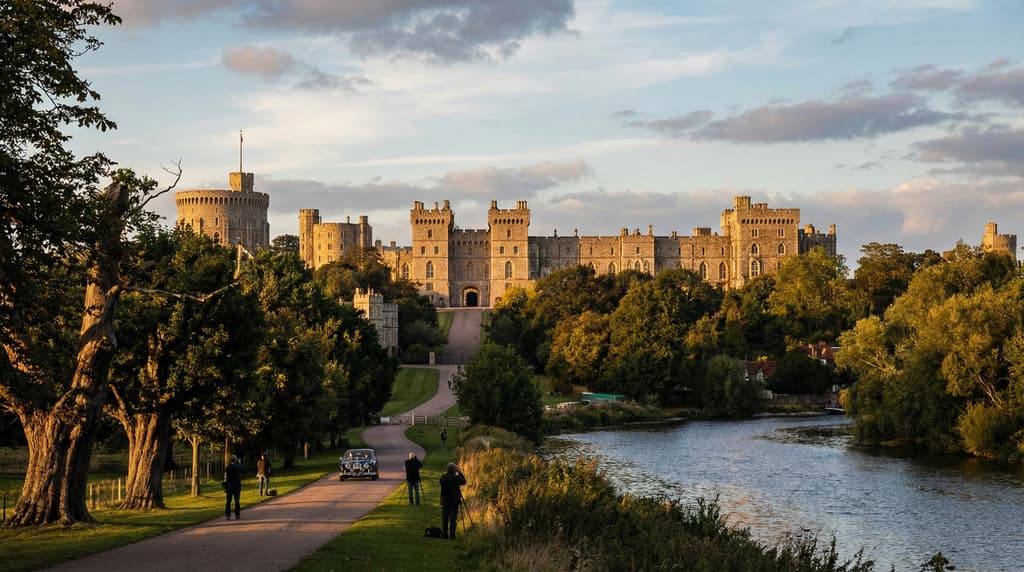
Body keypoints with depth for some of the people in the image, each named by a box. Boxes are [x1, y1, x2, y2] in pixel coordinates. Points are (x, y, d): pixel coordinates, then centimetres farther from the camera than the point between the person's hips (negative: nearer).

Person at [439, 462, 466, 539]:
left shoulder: (443, 477, -2)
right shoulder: (456, 477, -15)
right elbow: (464, 481, 0)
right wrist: (459, 473, 4)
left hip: (445, 501, 4)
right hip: (454, 501, -4)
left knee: (444, 519, 11)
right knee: (453, 519, 0)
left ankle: (444, 534, 13)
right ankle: (452, 535, -2)